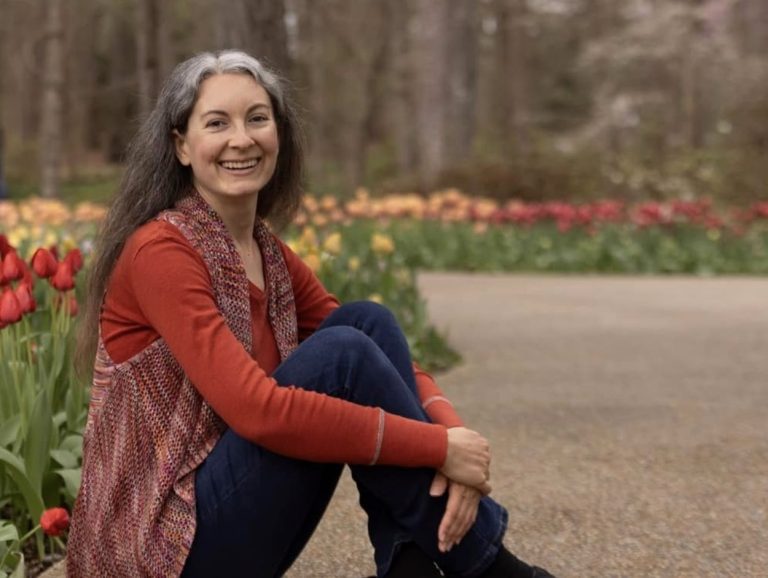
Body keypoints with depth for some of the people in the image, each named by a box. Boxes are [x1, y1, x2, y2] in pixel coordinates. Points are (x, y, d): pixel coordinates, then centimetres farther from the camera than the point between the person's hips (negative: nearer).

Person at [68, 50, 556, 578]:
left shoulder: (272, 256, 8)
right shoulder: (160, 250, -17)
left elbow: (385, 359, 5)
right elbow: (260, 410, -27)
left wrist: (451, 430, -17)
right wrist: (437, 446, -23)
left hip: (240, 528, 8)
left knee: (368, 321, -7)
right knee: (342, 353, -22)